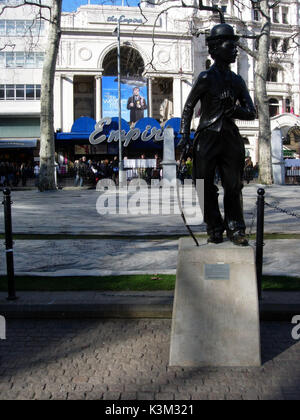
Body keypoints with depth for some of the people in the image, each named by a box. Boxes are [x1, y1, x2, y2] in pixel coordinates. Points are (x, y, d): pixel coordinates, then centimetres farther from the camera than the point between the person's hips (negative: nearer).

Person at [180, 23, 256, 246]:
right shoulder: (206, 78, -1)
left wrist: (234, 110, -8)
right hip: (208, 138, -4)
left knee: (233, 186, 3)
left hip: (230, 138, 4)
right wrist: (185, 137, -5)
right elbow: (188, 108, 2)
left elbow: (252, 113, 12)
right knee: (207, 188, 0)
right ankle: (215, 229, 11)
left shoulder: (237, 81, 12)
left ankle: (236, 229, 10)